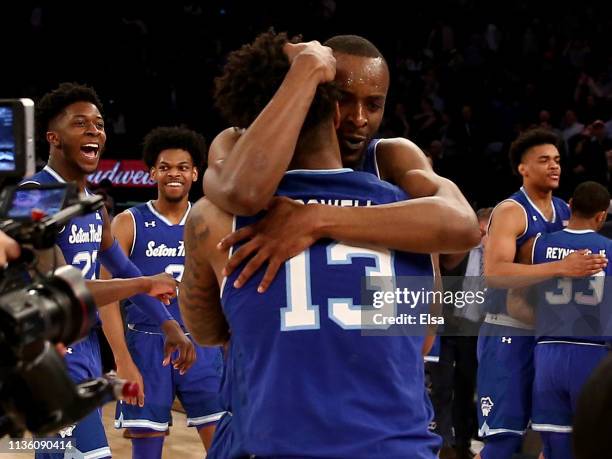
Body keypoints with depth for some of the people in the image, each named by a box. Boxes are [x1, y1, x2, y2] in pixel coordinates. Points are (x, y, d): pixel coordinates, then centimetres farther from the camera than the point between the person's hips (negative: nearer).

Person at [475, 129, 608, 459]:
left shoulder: (566, 212, 11)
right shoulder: (510, 212, -13)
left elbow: (580, 266, 28)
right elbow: (494, 272, -29)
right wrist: (561, 267, -34)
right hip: (508, 333, -8)